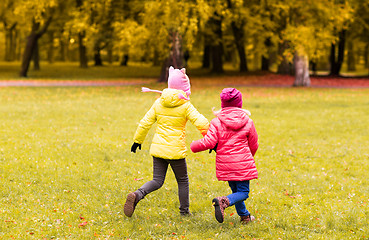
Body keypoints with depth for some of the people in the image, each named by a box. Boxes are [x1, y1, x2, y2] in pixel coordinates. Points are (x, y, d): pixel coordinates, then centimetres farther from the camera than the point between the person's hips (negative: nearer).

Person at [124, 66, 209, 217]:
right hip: (176, 149, -4)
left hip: (158, 148, 4)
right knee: (182, 180, 16)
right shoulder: (185, 105, -8)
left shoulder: (159, 102, 3)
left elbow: (145, 123, 7)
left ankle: (137, 195, -17)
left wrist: (137, 140, 19)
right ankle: (184, 211, 22)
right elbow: (201, 123, -13)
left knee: (157, 181, 8)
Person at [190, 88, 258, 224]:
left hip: (224, 164, 2)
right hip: (243, 164, -2)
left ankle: (244, 216, 27)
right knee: (243, 192, 1)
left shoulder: (216, 122, -5)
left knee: (236, 191, 20)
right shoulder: (248, 122, -1)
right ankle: (223, 202, -26)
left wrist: (194, 146, 5)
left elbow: (209, 142, -14)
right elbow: (253, 146, 8)